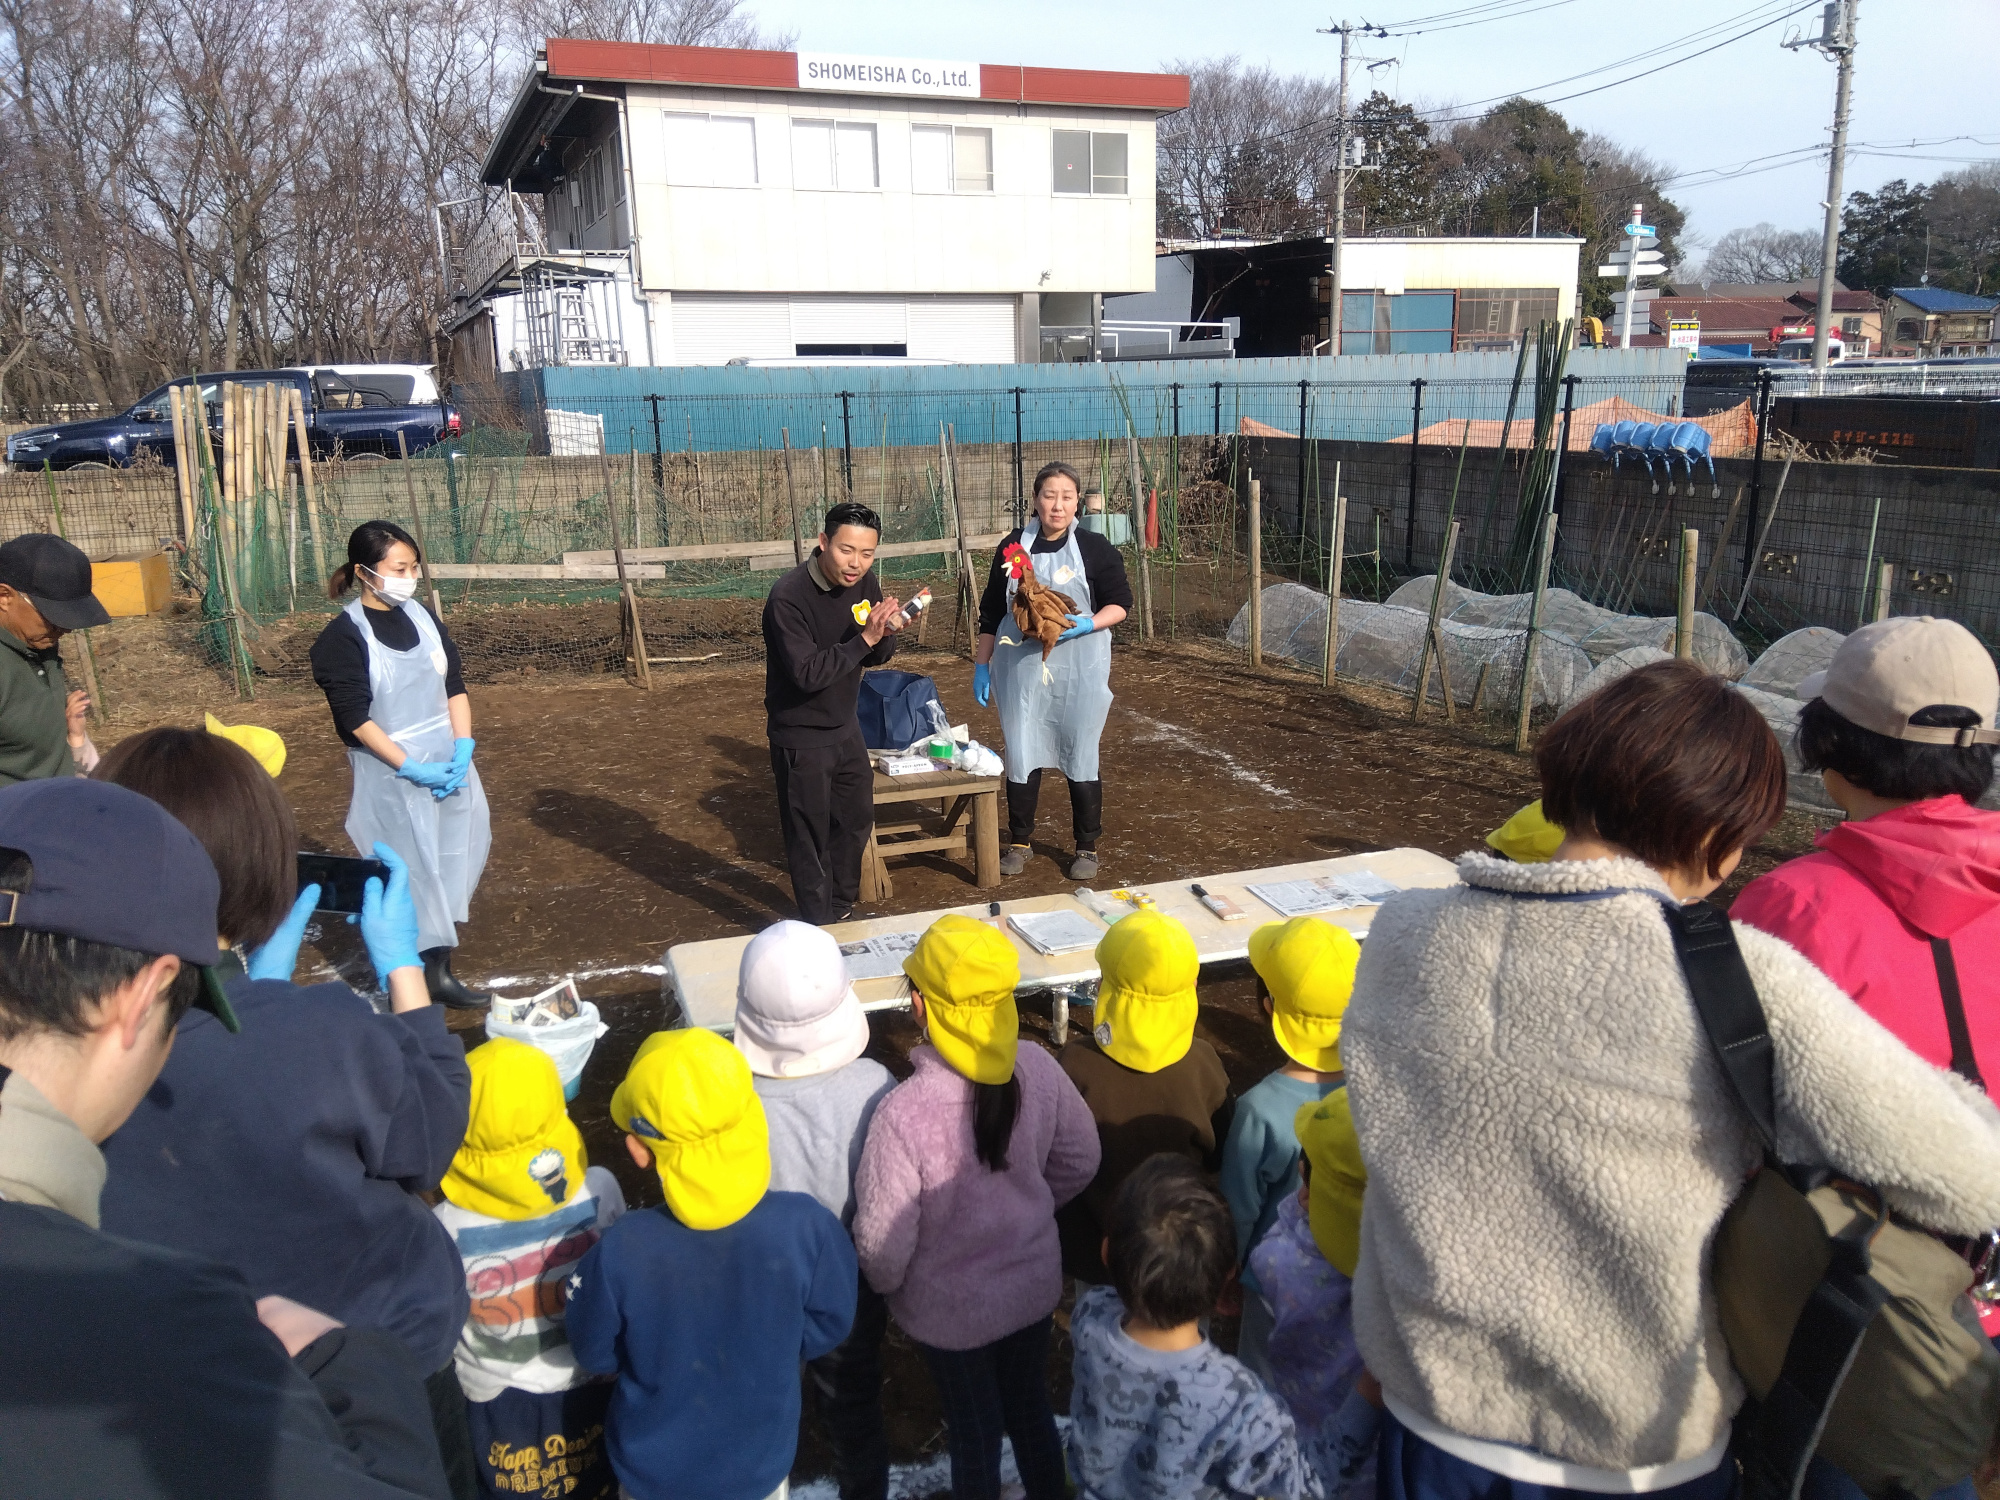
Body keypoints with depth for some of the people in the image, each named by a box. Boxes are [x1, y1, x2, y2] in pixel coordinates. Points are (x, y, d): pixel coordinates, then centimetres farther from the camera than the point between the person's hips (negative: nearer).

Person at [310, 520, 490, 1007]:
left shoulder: (423, 617, 6)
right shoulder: (344, 636, -11)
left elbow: (455, 687, 7)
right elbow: (355, 717, -14)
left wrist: (463, 749, -6)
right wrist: (410, 767, -18)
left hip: (447, 761, 6)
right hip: (390, 771, -6)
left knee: (454, 855, 9)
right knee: (415, 866, -1)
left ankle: (434, 945, 26)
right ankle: (434, 968, 11)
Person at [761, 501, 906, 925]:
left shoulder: (863, 582, -5)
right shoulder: (788, 597, -26)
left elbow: (875, 657, 3)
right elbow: (807, 674, -31)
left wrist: (885, 633, -19)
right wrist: (864, 639, -33)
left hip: (845, 727, 7)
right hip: (801, 737, -7)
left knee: (857, 818, 20)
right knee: (810, 838, 4)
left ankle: (842, 908, 41)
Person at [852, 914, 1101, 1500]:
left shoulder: (906, 1110, -35)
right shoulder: (1037, 1068, -21)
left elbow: (881, 1237, -23)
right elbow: (1079, 1161, -4)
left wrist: (886, 1284, -1)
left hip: (951, 1308, -4)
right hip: (1034, 1282, 4)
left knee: (975, 1434, 23)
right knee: (1032, 1409, 29)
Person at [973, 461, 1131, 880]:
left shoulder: (1094, 548, -1)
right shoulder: (1013, 546, 4)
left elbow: (1120, 603, 2)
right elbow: (991, 612, 9)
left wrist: (1088, 624, -17)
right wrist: (981, 666, 8)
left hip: (1079, 669, -1)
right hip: (1022, 668, 2)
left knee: (1080, 755, 5)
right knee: (1021, 753, 6)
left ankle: (1087, 847, 20)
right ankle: (1019, 843, 23)